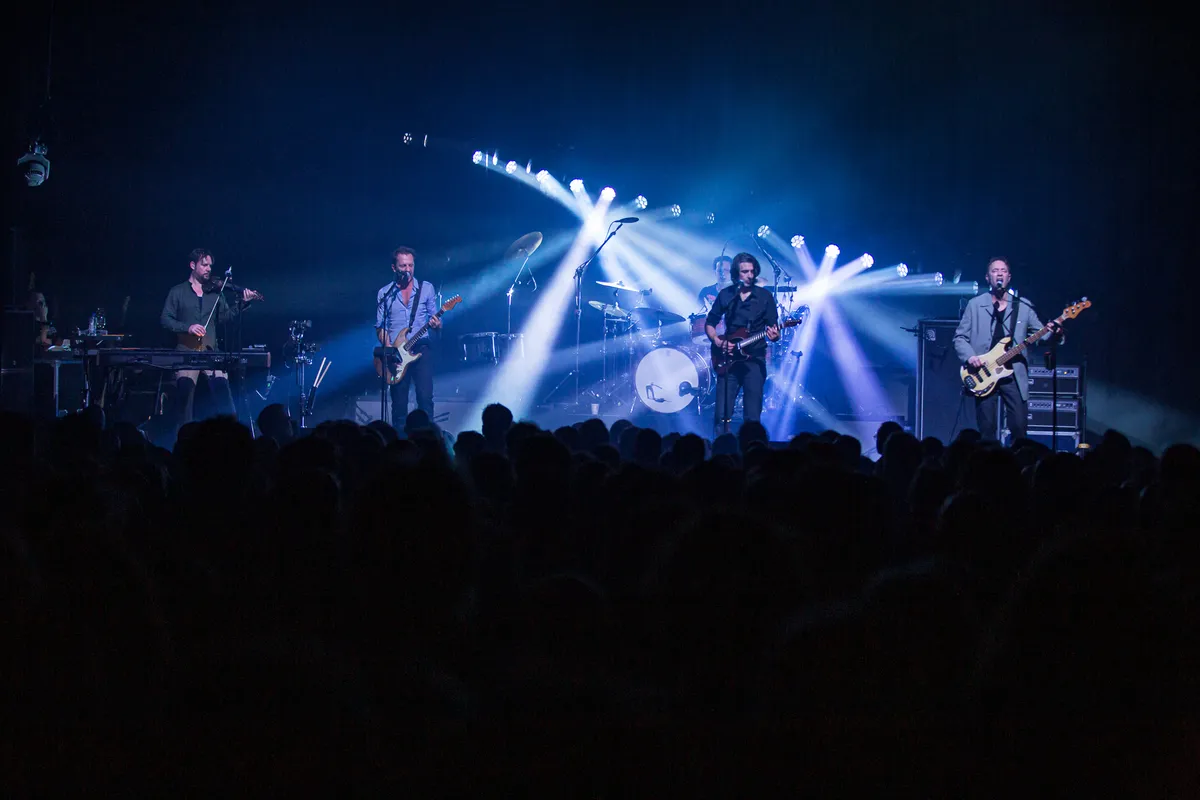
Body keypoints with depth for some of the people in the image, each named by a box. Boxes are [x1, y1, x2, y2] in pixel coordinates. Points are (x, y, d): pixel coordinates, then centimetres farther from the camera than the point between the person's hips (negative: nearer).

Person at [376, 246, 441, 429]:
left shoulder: (426, 288, 7)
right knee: (399, 403, 2)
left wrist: (436, 324, -15)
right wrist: (387, 345, -9)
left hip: (421, 349, -1)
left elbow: (434, 318, 9)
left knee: (425, 397, -14)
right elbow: (380, 325, 9)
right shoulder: (384, 294, 8)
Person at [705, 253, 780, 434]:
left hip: (754, 359, -1)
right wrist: (717, 341, -5)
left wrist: (774, 335, -21)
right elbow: (709, 324, 13)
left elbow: (774, 328, 2)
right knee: (722, 415, -3)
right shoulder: (725, 295, 6)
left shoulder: (765, 296, 1)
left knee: (752, 418, -4)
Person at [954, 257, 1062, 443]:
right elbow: (960, 337, 7)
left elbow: (1040, 332, 9)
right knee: (987, 429, -2)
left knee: (1020, 427, -4)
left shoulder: (1023, 306, 10)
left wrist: (1053, 332, -14)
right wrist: (969, 356, -11)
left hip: (1014, 375, 1)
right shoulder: (975, 304, 6)